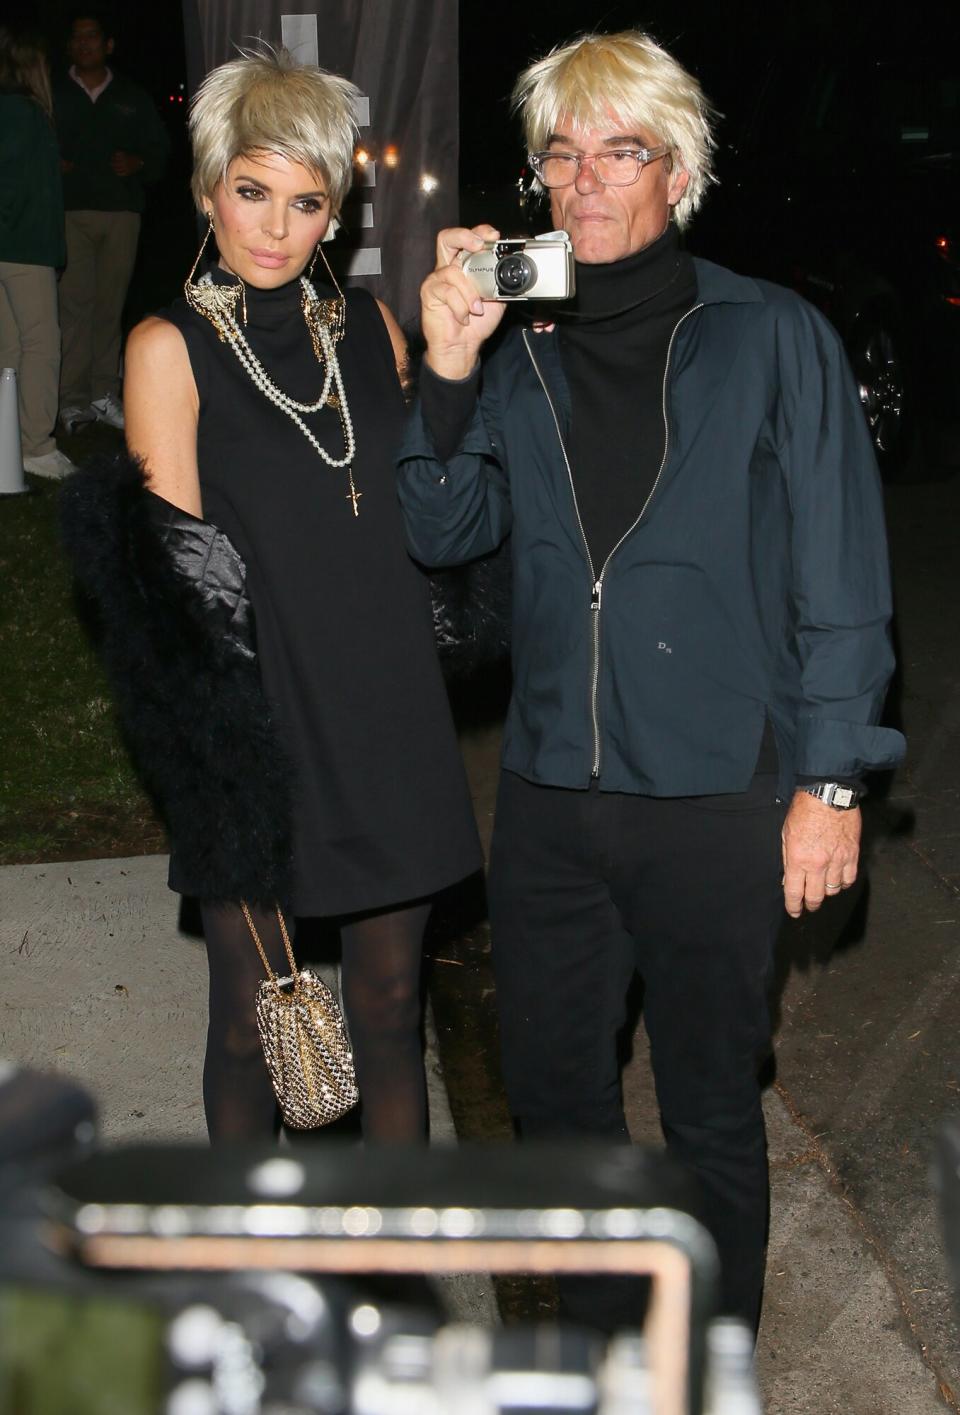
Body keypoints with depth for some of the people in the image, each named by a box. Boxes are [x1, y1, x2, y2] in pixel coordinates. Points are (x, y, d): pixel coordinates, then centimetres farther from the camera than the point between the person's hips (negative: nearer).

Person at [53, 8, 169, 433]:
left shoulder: (133, 98, 16)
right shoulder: (53, 96, 11)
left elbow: (160, 147, 16)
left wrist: (138, 164, -4)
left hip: (122, 211, 2)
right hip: (70, 211, -2)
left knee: (110, 303, 2)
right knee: (75, 302, -10)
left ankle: (105, 393, 7)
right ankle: (72, 398, -9)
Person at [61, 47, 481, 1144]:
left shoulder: (368, 327, 10)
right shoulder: (170, 346, -3)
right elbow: (174, 566, -8)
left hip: (388, 715, 4)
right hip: (256, 723, -4)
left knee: (389, 1003, 13)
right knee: (253, 1021, 7)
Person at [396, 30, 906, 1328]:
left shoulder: (773, 339, -4)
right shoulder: (521, 348, 7)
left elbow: (840, 576, -4)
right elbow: (445, 532, 3)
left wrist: (830, 781, -7)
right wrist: (448, 374, -12)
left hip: (717, 797, -4)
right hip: (549, 794, 4)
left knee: (710, 1110, 11)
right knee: (552, 1085, 16)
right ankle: (598, 1339, 40)